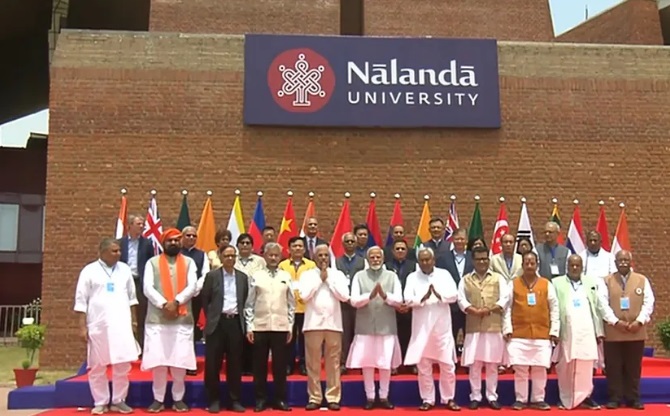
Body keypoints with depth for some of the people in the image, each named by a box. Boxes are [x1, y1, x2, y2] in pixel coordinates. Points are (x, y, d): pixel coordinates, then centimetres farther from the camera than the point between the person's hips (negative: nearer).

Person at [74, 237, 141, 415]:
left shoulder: (125, 269, 9)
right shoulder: (89, 271, -1)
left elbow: (131, 297, 14)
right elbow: (81, 300, -2)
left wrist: (134, 320, 9)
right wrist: (82, 327, -6)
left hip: (121, 324, 3)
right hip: (98, 326, -2)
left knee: (123, 364, 2)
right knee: (97, 367, 4)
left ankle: (118, 401, 14)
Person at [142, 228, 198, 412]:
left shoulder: (189, 262, 10)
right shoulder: (152, 262, 7)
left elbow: (192, 286, -2)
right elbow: (147, 288, -3)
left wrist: (176, 302, -16)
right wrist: (164, 304, -15)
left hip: (183, 319, 1)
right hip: (157, 319, 0)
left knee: (180, 361, 1)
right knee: (158, 361, 0)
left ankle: (178, 399, 15)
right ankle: (158, 399, 13)